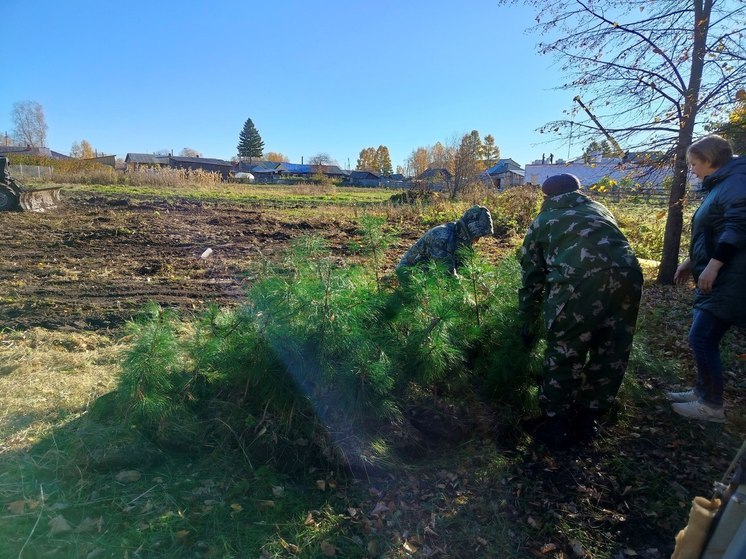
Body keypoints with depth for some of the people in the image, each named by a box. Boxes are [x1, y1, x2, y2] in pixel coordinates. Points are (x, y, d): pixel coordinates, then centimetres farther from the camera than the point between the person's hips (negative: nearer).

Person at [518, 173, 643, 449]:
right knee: (611, 355, 20)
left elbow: (531, 277, 24)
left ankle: (556, 428, 25)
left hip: (578, 282, -4)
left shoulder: (542, 221, 25)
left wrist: (528, 323, 34)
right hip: (627, 277, 4)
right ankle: (587, 421, 36)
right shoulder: (599, 209, 34)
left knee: (563, 355, 12)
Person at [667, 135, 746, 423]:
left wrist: (713, 265, -29)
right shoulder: (720, 185, 19)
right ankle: (702, 391, 27)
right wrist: (691, 262, 25)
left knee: (701, 339, -7)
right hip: (716, 279, 10)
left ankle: (712, 405, 7)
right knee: (703, 337, 14)